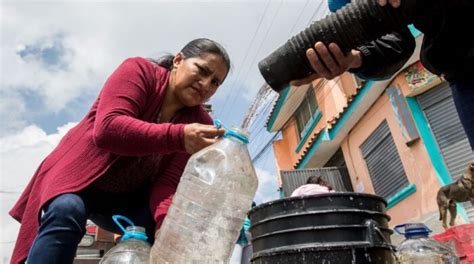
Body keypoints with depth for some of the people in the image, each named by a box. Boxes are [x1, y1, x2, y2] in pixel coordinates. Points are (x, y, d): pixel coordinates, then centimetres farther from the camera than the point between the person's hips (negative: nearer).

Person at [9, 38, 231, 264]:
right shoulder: (139, 71, -16)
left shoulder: (200, 124, -9)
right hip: (79, 177, -2)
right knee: (66, 210, -33)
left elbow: (169, 181, -17)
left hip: (127, 200, 3)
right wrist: (179, 136, -44)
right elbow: (107, 129, -32)